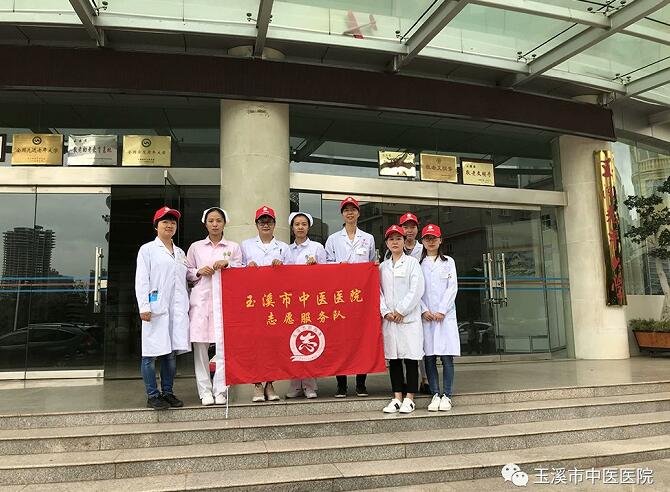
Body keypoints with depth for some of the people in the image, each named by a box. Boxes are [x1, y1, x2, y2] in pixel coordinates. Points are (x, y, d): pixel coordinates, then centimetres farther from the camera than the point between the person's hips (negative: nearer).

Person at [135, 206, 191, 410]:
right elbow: (141, 280, -3)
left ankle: (167, 392, 16)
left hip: (177, 309, 5)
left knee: (172, 352, 7)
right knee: (152, 353, -2)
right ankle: (152, 395, 6)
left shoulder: (180, 252, 20)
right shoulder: (147, 249, 5)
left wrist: (187, 305, 14)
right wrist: (144, 306, -13)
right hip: (156, 309, -5)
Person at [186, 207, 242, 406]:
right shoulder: (195, 247, 14)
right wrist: (199, 272, -5)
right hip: (201, 299, 1)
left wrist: (228, 264, -7)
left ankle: (220, 390, 1)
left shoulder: (233, 247, 13)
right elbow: (187, 273, 15)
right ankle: (205, 390, 6)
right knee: (200, 345, -3)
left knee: (224, 344, -8)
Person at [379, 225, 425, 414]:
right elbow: (379, 291, 9)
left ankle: (409, 398, 6)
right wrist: (385, 312, -5)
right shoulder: (383, 266, 14)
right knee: (393, 359, 7)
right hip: (389, 319, 4)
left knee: (410, 358, -1)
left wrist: (401, 311, -10)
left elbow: (417, 290, -7)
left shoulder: (412, 262, 2)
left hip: (409, 318, -4)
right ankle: (397, 398, 14)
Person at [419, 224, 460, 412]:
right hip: (426, 316, 1)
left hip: (445, 315, -1)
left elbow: (452, 288, 2)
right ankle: (435, 395, 8)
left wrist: (441, 311, -7)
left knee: (447, 357, -3)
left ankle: (446, 396, 3)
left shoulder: (448, 262, 10)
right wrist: (424, 310, -8)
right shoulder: (418, 263, 10)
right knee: (429, 357, 1)